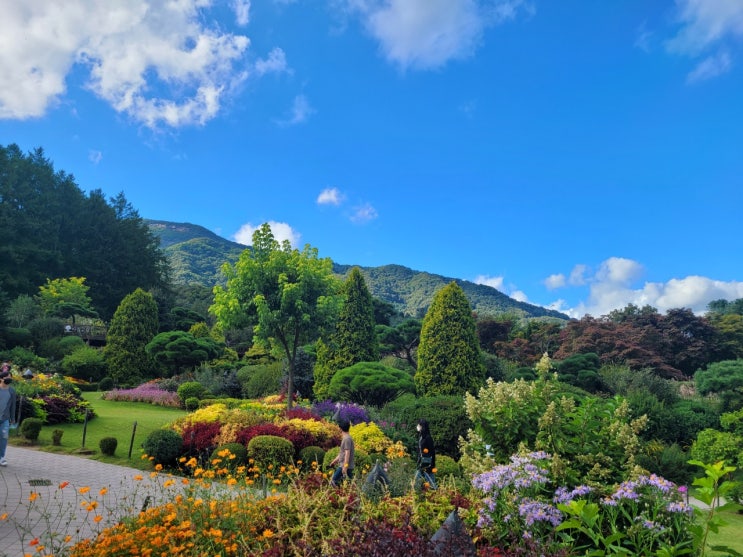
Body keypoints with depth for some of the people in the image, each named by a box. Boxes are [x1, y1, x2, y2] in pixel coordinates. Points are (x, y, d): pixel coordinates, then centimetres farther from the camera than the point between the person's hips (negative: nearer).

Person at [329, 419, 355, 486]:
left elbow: (347, 453, -20)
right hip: (343, 465, 10)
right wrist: (335, 460, 32)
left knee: (333, 481, -11)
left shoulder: (347, 439, -14)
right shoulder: (345, 438, 17)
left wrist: (345, 466, -23)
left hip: (346, 466, -10)